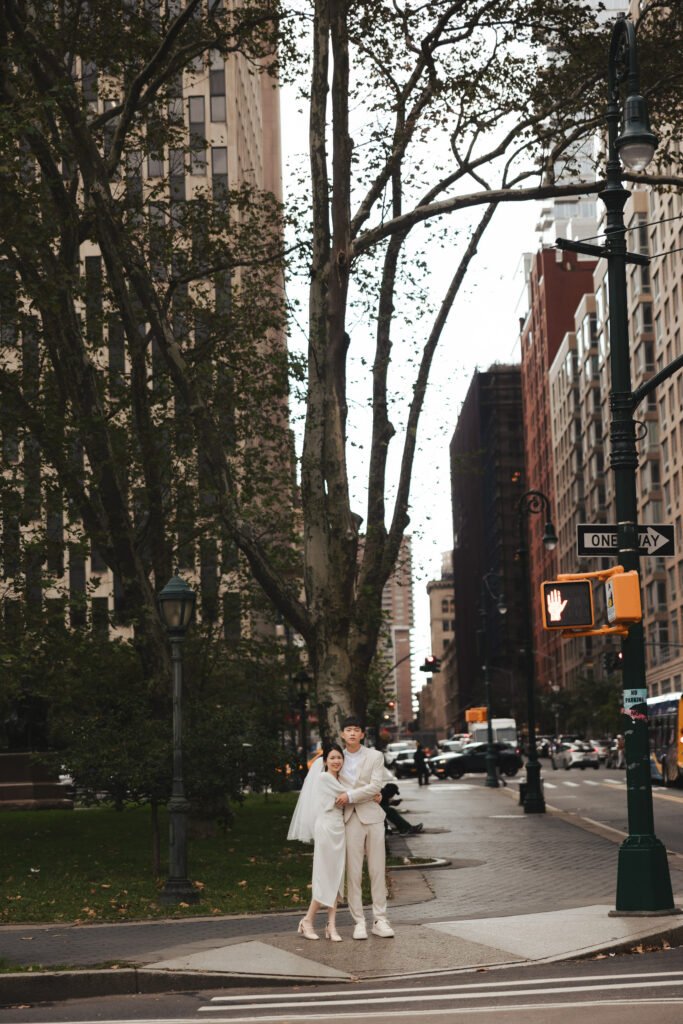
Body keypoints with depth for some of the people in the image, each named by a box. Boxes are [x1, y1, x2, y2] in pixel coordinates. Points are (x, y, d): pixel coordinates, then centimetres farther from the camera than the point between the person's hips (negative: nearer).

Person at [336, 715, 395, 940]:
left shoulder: (375, 757, 4)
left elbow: (376, 786, -6)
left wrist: (351, 796, -14)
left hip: (372, 816, 0)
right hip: (350, 818, 0)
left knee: (378, 871, 2)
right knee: (353, 872, -3)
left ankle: (380, 920, 7)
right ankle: (358, 922, 2)